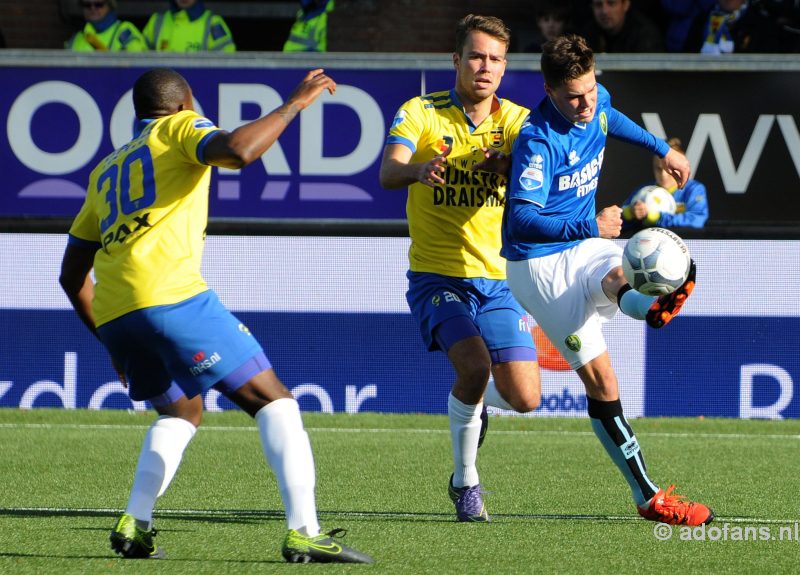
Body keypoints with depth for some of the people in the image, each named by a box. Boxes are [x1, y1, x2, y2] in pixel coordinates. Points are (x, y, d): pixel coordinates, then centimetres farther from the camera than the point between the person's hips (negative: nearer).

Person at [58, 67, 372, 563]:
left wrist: (112, 340, 37)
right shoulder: (179, 129, 12)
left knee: (182, 412, 28)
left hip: (112, 311, 7)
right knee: (273, 400, -3)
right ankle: (304, 532, -16)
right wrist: (294, 104, -1)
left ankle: (134, 526, 10)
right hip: (170, 294, -7)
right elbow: (237, 151, -13)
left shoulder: (105, 170, 30)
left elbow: (72, 274, 31)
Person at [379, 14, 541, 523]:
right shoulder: (421, 113, -5)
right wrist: (418, 170, -45)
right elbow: (388, 173, -22)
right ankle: (465, 482, -6)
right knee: (474, 364, -28)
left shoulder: (515, 121, 2)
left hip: (498, 279, 3)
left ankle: (474, 404, 32)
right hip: (437, 277, -3)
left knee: (524, 399, -6)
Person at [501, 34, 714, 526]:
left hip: (584, 247, 10)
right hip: (542, 266, -10)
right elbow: (521, 220, -37)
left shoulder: (597, 102, -3)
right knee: (602, 383, -11)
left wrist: (662, 149, 32)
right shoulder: (538, 141, -28)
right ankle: (648, 497, -9)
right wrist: (591, 228, -41)